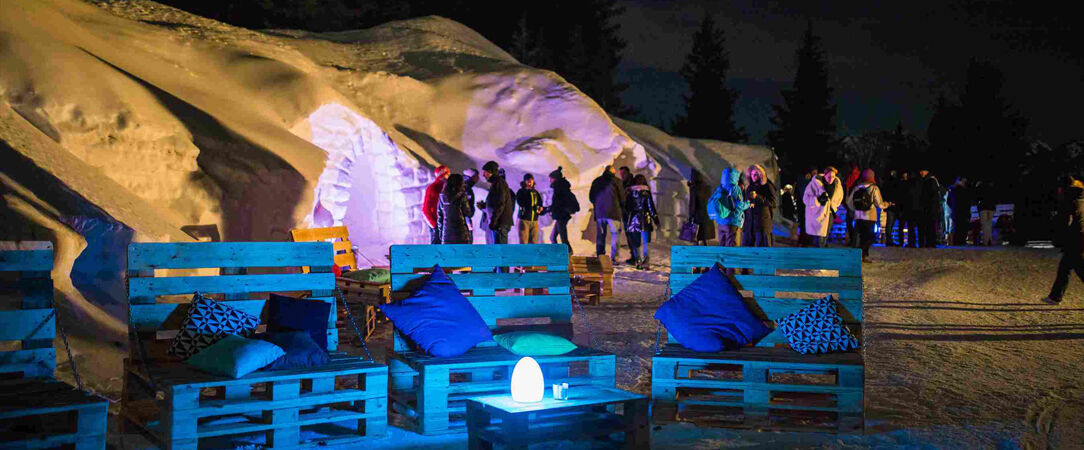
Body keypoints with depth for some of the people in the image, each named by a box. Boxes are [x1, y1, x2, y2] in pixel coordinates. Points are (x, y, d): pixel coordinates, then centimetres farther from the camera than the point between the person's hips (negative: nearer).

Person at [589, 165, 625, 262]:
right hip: (613, 212, -4)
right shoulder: (616, 181, -1)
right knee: (615, 234, 2)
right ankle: (613, 258, -6)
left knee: (600, 235, 9)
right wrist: (622, 209, 17)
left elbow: (591, 197, 14)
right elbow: (622, 197, 2)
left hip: (599, 212, 4)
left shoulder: (596, 181, 11)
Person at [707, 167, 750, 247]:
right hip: (733, 222, -7)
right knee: (733, 249, -3)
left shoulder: (719, 189, 8)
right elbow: (739, 205, -14)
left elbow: (710, 202, 9)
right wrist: (748, 204, 3)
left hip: (720, 222, 7)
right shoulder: (735, 189, -10)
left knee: (722, 246, 12)